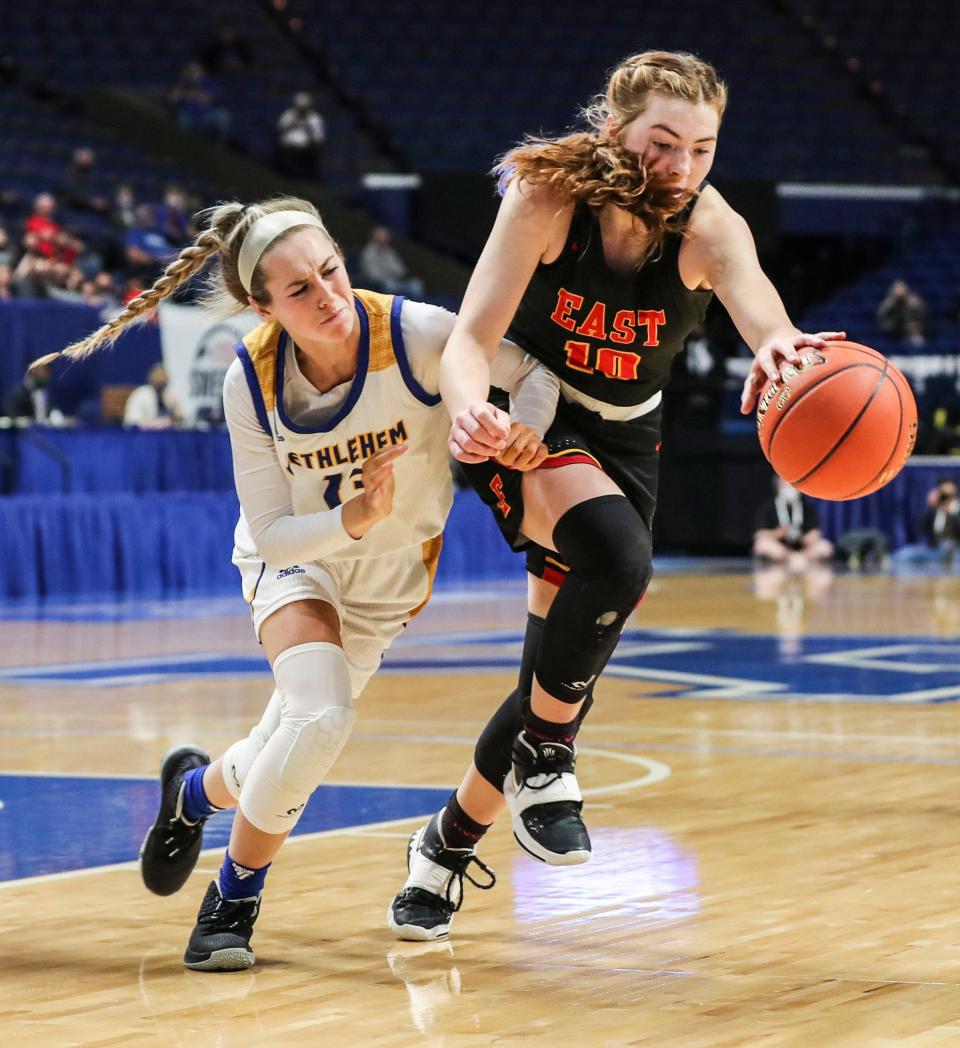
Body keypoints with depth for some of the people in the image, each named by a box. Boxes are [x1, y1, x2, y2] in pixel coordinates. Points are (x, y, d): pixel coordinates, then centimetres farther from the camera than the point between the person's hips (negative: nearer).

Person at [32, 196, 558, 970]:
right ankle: (236, 897, -4)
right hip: (295, 561, -2)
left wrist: (525, 430, -36)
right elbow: (270, 534, -18)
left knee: (292, 751, 7)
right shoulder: (253, 381, -24)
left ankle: (196, 790, 44)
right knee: (320, 715, -28)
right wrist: (353, 517, -36)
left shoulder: (414, 334, -28)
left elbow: (537, 371, -15)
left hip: (393, 573, 2)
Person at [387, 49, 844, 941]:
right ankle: (544, 759, -12)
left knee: (565, 672, 7)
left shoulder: (709, 227, -23)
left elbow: (759, 309, -46)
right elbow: (471, 338, -30)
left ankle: (447, 842, 30)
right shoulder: (547, 196, -25)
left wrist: (781, 349, -71)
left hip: (621, 440, 4)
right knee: (616, 558, -34)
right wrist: (469, 408, -54)